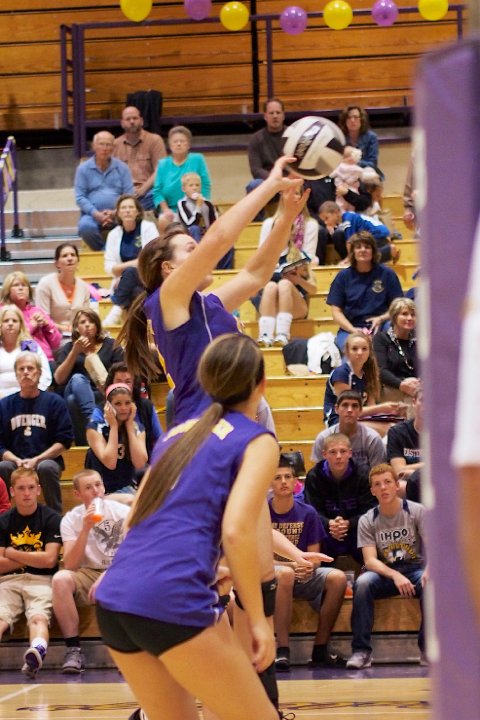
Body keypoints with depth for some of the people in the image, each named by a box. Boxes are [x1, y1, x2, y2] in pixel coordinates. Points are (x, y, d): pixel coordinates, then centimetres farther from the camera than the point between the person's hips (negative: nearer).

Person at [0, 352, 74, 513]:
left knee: (47, 468, -36)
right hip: (16, 463, 1)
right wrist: (17, 461, -11)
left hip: (47, 460, -1)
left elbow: (64, 441, 1)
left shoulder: (54, 402, 5)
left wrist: (37, 460, -11)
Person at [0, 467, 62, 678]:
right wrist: (32, 559, 1)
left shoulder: (51, 518, 7)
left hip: (41, 580, -2)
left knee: (38, 617, -34)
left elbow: (49, 560, -2)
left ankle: (37, 652, -66)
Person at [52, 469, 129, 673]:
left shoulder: (123, 512, -3)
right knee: (60, 579, -32)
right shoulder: (71, 519, 0)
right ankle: (73, 649, -27)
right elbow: (71, 565, -11)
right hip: (89, 575, 1)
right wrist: (85, 529, -21)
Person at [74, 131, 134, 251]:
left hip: (117, 214, 0)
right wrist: (96, 214, -14)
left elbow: (129, 195, 5)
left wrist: (115, 212, -13)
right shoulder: (83, 168, 8)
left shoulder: (122, 168, 11)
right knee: (85, 227, -36)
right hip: (92, 214, 0)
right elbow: (79, 197, 2)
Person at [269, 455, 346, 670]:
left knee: (337, 578, -24)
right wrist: (290, 565, -24)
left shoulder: (307, 513, 5)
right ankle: (282, 649, -38)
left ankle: (320, 650, -17)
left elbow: (313, 556, 6)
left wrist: (308, 567, -19)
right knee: (285, 574, -39)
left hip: (301, 576, 4)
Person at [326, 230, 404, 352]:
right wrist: (353, 330, -10)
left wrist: (381, 319, -12)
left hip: (379, 329, 0)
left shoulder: (386, 274, 8)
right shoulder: (344, 276, 10)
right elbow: (336, 311, 7)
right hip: (349, 329, 0)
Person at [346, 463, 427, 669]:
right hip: (384, 573, 1)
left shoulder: (417, 511, -2)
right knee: (362, 582, -32)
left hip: (415, 569, -1)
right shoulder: (367, 520, 2)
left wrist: (429, 570, -33)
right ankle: (361, 651, -31)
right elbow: (370, 560, -8)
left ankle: (428, 646, -24)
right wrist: (395, 576, -28)